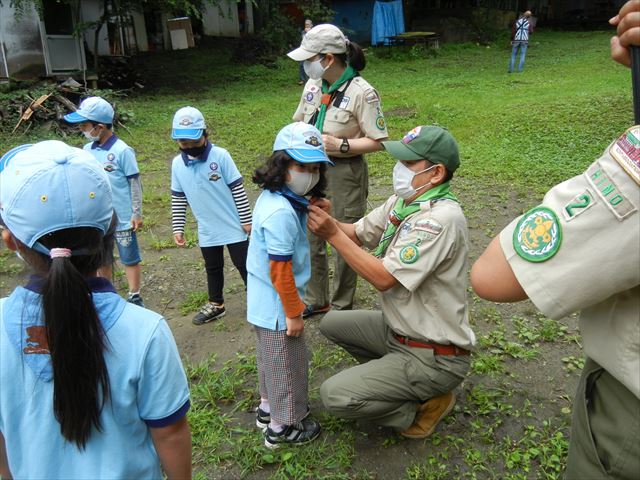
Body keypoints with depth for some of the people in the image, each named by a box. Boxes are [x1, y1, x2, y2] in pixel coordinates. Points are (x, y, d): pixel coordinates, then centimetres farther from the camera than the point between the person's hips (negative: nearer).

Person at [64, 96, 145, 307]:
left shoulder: (122, 151, -15)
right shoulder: (87, 150, 2)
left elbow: (135, 183, -11)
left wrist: (137, 214, -10)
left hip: (122, 218, -6)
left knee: (129, 259, 8)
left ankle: (135, 297, 22)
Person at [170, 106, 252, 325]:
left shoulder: (220, 156, -16)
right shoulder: (177, 164, -3)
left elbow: (237, 188, -12)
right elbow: (178, 198, 6)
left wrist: (246, 219, -10)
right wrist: (178, 228, 6)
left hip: (234, 226, -4)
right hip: (207, 231, 5)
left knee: (244, 264, 6)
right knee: (213, 268, 20)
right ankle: (216, 304, 38)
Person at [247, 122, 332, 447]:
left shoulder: (271, 198, 2)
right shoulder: (282, 213, -29)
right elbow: (280, 271, -25)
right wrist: (294, 312, -17)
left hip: (262, 302, 10)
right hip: (278, 306, -10)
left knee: (270, 357, 26)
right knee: (287, 365, 9)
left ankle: (268, 406, 47)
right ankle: (283, 426, 28)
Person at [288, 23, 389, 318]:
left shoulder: (362, 92, -17)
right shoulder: (313, 85, 3)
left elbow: (378, 141, -15)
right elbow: (300, 122, 19)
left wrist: (340, 145, -22)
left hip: (345, 174, -7)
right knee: (310, 237, 15)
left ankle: (341, 306, 26)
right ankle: (315, 300, 35)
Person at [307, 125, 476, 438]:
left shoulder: (440, 218, -27)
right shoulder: (402, 201, 1)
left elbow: (384, 278, -27)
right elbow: (356, 234, 5)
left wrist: (332, 234, -24)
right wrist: (327, 218, -16)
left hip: (434, 356, -9)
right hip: (398, 329, 9)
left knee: (335, 396, -17)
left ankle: (424, 408, 4)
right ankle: (390, 375, 17)